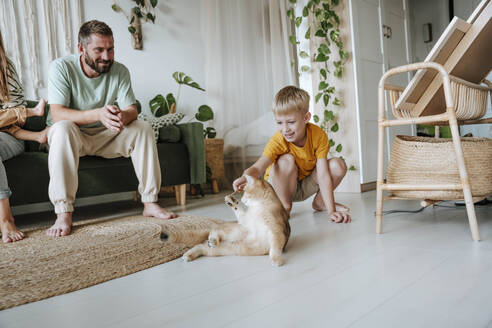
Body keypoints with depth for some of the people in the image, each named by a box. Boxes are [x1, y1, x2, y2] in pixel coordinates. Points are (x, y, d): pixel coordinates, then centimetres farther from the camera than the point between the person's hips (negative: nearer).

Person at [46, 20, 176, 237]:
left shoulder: (120, 71, -5)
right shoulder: (61, 67, -16)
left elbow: (132, 110, -12)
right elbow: (57, 114, -26)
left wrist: (122, 116, -39)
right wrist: (98, 114, -43)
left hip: (105, 136, 3)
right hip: (71, 136, -3)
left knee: (143, 128, -20)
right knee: (63, 128, -37)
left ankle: (150, 203, -17)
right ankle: (63, 214, -37)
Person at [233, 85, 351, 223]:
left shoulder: (319, 135, -23)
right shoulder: (278, 141, -28)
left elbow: (323, 175, -27)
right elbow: (258, 167, -43)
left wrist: (331, 211, -33)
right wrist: (245, 177, -68)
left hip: (307, 185, 3)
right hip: (281, 186, -3)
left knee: (338, 165, -21)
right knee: (287, 160, -35)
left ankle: (320, 201, 4)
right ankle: (284, 206, -13)